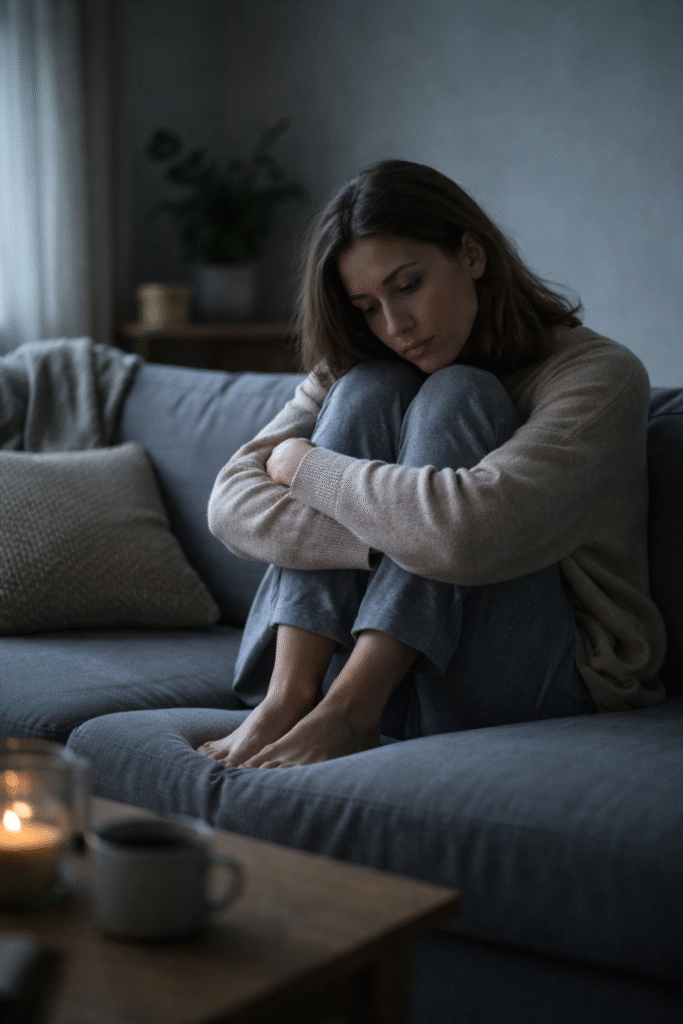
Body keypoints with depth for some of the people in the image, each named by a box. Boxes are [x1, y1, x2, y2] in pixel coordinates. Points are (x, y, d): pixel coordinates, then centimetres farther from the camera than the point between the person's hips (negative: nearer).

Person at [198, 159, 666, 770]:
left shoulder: (600, 377, -12)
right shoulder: (352, 371, 6)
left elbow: (465, 531, -29)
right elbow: (232, 503, -10)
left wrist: (303, 462, -15)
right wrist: (387, 536, -27)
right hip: (371, 658, 4)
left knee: (454, 394, -20)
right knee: (368, 390, -14)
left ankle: (348, 712, -29)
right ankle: (289, 696, -25)